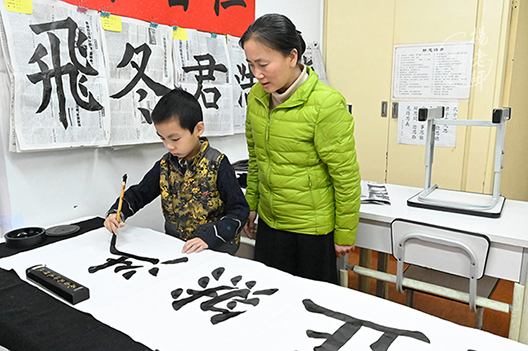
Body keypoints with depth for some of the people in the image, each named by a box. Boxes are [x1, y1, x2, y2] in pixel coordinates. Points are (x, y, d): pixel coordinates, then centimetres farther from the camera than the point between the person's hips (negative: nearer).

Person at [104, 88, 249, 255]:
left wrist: (209, 238, -22)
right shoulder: (165, 165, 5)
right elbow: (138, 193, 17)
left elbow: (240, 210, -11)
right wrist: (116, 213, -2)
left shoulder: (217, 165, -10)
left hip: (215, 251, -5)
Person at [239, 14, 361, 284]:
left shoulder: (326, 104, -20)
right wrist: (251, 205, 15)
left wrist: (345, 234, -7)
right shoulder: (256, 96, 0)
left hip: (312, 230, -5)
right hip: (269, 223, 6)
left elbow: (346, 176, -14)